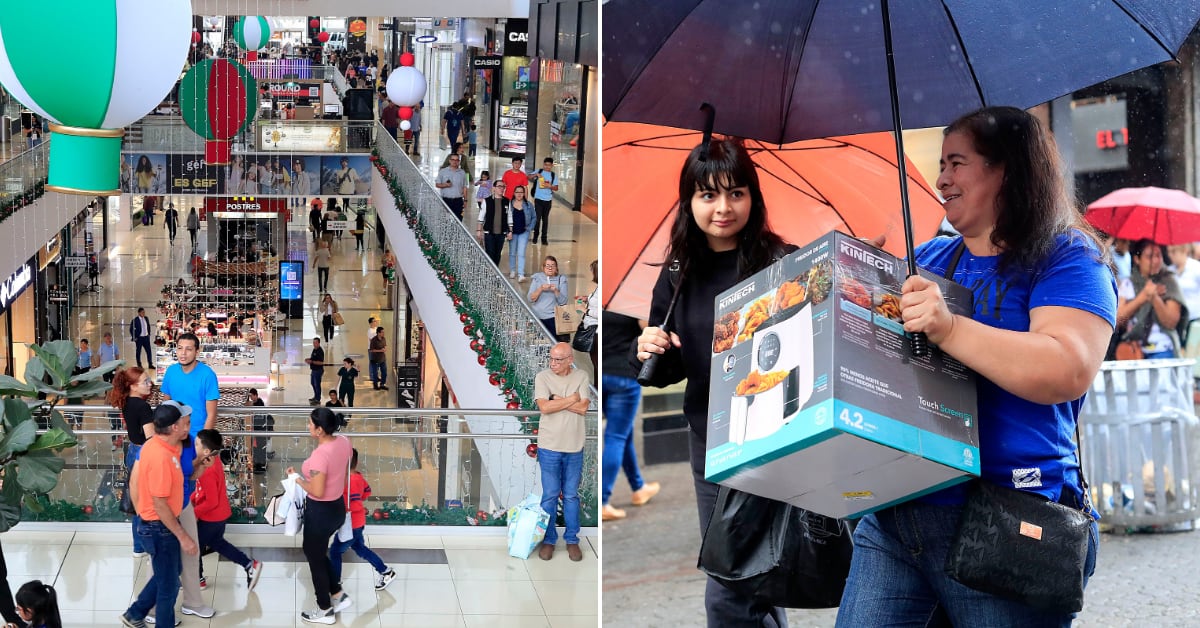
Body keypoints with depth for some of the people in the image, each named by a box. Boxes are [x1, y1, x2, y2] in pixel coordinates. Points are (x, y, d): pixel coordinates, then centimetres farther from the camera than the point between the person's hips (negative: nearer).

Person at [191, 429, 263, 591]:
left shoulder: (207, 473, -32)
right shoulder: (214, 461, -4)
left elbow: (211, 502, -27)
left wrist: (194, 513, -17)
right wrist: (191, 499, 8)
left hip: (210, 518, -9)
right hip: (219, 515, 9)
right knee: (216, 543, 26)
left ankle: (197, 579, 31)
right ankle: (250, 565, 25)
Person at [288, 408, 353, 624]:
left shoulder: (320, 454, -30)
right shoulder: (344, 442, -4)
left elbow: (317, 491, -28)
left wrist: (297, 479, -13)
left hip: (320, 512, -8)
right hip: (338, 507, 8)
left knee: (315, 558, 12)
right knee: (317, 552, 28)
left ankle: (325, 611, 27)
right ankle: (338, 595, 33)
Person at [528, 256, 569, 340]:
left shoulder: (561, 279, 5)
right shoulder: (537, 278, 7)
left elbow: (563, 302, -2)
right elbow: (530, 299, -1)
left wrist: (556, 291, -18)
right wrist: (540, 289, -16)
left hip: (553, 317, -1)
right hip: (537, 317, 1)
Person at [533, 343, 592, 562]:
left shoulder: (582, 377, -2)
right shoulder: (542, 377, -6)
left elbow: (583, 408, -12)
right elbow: (544, 407, -18)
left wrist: (557, 400, -16)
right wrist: (572, 399, -14)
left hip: (574, 447, 1)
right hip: (549, 447, -1)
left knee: (571, 495, 11)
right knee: (550, 495, 7)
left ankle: (572, 539, 23)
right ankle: (548, 539, 20)